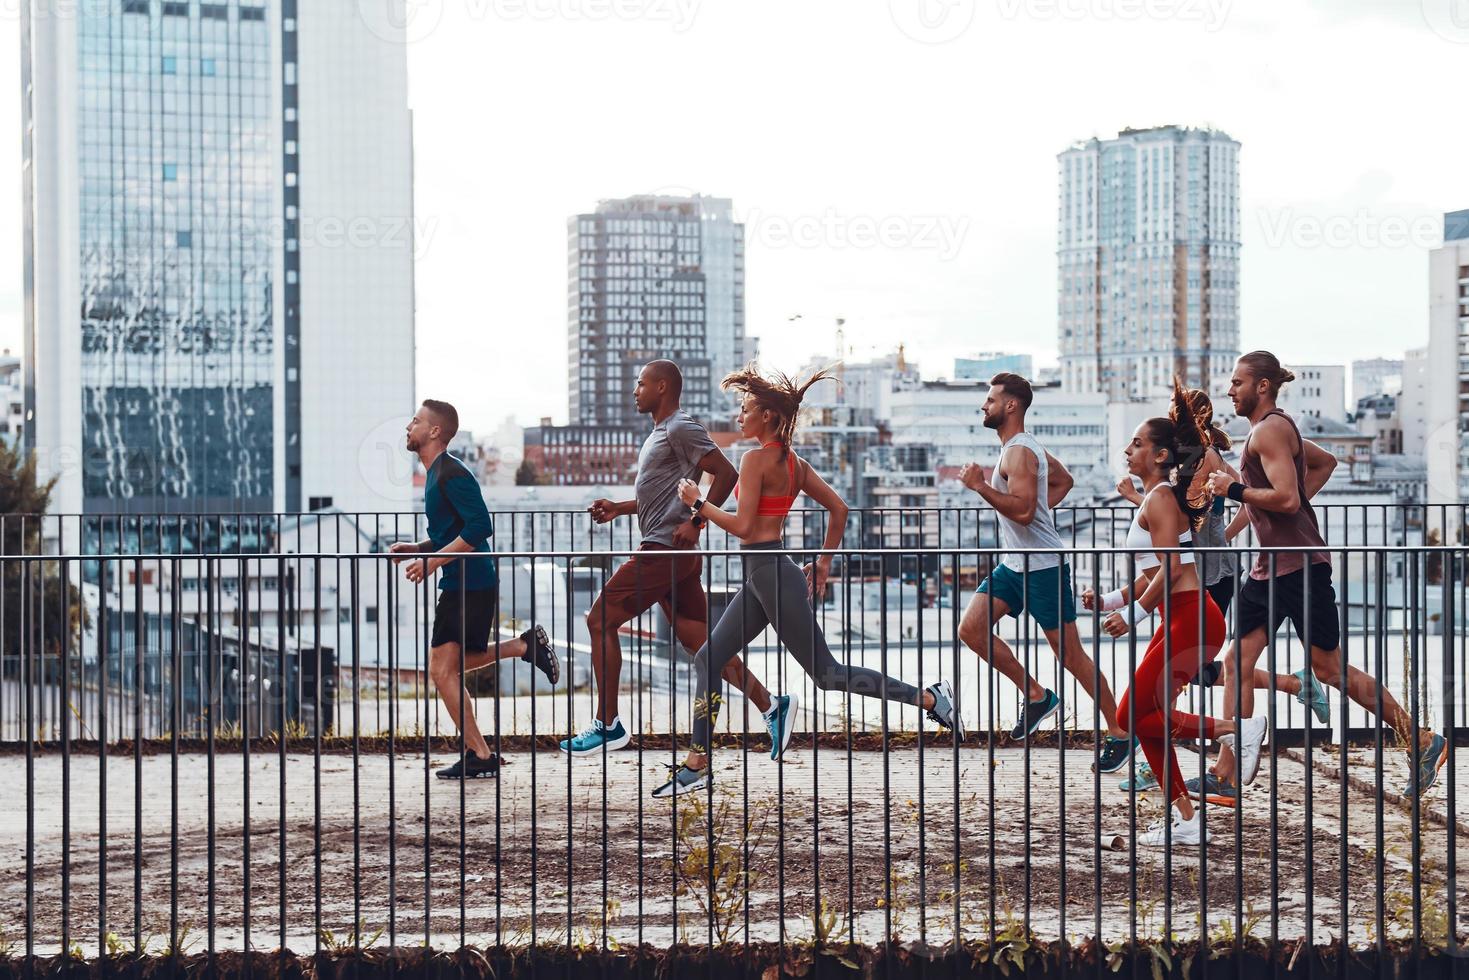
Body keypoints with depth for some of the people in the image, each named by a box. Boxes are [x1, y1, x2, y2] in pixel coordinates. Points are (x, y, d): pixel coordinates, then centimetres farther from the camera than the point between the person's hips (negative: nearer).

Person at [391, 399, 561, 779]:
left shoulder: (451, 474, -16)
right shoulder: (437, 473, 16)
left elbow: (479, 528, -25)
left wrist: (433, 561, -22)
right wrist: (416, 549, 11)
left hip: (469, 585, -10)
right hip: (460, 583, 10)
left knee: (442, 669, -9)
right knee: (452, 665, 20)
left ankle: (479, 756, -3)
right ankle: (526, 645, 22)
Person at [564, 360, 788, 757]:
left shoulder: (680, 429, -11)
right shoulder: (661, 432, 21)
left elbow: (726, 474, -17)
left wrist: (694, 523, -19)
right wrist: (619, 508, 20)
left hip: (665, 548, -10)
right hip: (669, 551, 10)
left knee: (600, 620, -4)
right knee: (696, 637, 6)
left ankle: (607, 725, 0)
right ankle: (770, 705, 0)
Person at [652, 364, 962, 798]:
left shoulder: (756, 459, -14)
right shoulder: (793, 461, 12)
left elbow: (742, 525, -19)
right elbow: (838, 508, 14)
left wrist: (698, 502, -7)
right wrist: (824, 560, 20)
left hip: (770, 572, -10)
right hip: (762, 575, 10)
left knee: (824, 671, -5)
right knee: (708, 660, 11)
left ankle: (929, 697, -3)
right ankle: (696, 763, 13)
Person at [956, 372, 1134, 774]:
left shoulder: (1017, 452, -17)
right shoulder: (1023, 446, 14)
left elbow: (1023, 511, -29)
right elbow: (1063, 479, 29)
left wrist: (979, 485, -25)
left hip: (1042, 566, -10)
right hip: (1014, 564, 10)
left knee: (1071, 654, -4)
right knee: (971, 628, 0)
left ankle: (1119, 733, 6)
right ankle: (1036, 695, 8)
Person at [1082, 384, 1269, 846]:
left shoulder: (1160, 500, -11)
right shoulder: (1154, 500, 19)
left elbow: (1171, 570, -19)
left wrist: (1132, 615, -13)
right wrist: (1109, 600, 14)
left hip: (1192, 618, -10)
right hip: (1180, 619, 10)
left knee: (1134, 715, -9)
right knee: (1147, 718, 9)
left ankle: (1234, 730, -6)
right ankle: (1184, 820, 12)